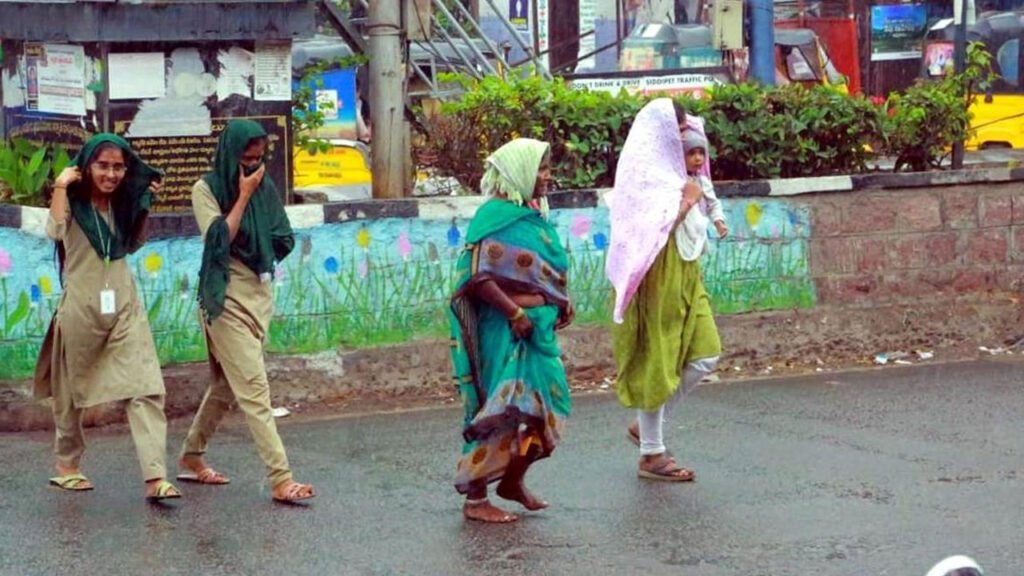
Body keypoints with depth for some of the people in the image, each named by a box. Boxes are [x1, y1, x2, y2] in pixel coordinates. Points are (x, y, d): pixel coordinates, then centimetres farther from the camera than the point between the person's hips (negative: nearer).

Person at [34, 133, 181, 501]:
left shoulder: (121, 203, 7)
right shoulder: (74, 202, -6)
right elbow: (55, 231, -27)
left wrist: (143, 205, 10)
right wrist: (60, 186, -23)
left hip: (125, 307, 3)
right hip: (81, 308, -3)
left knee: (146, 389, -12)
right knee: (71, 391, 12)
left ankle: (155, 477, -19)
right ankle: (67, 465, 31)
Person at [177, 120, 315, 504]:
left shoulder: (264, 187, 9)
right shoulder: (206, 190, -6)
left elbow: (284, 241, 11)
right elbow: (218, 239, -18)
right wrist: (243, 196, -15)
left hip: (259, 296, 7)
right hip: (226, 299, -7)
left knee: (226, 385, 16)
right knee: (255, 391, -13)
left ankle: (191, 458, 31)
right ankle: (281, 479, -19)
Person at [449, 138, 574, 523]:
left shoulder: (534, 215, 13)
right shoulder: (496, 216, -14)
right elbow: (479, 276, -22)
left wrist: (562, 302, 6)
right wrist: (515, 313, -22)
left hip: (538, 328, 9)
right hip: (505, 332, -9)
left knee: (546, 405, 14)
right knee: (503, 410, -5)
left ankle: (513, 480, 30)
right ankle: (475, 498, 4)